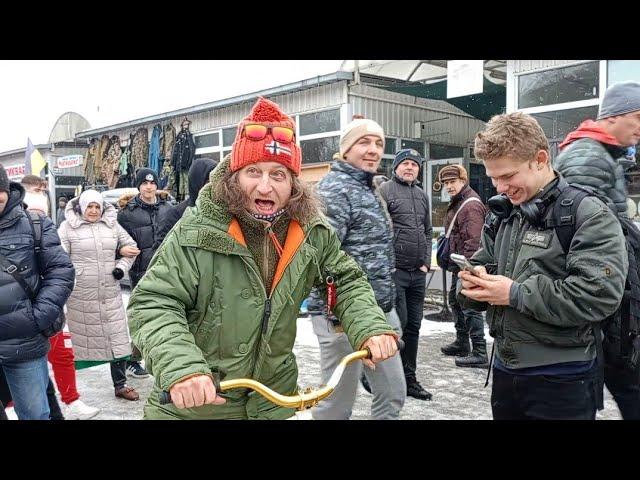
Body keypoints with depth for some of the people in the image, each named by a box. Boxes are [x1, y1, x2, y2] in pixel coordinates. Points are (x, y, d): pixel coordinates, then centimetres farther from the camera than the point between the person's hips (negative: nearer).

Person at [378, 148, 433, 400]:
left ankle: (409, 379, 21)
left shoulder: (422, 195, 17)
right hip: (394, 270, -6)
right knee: (398, 323, -7)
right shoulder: (385, 190, -4)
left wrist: (426, 262, 11)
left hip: (418, 273, 7)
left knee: (413, 326, 10)